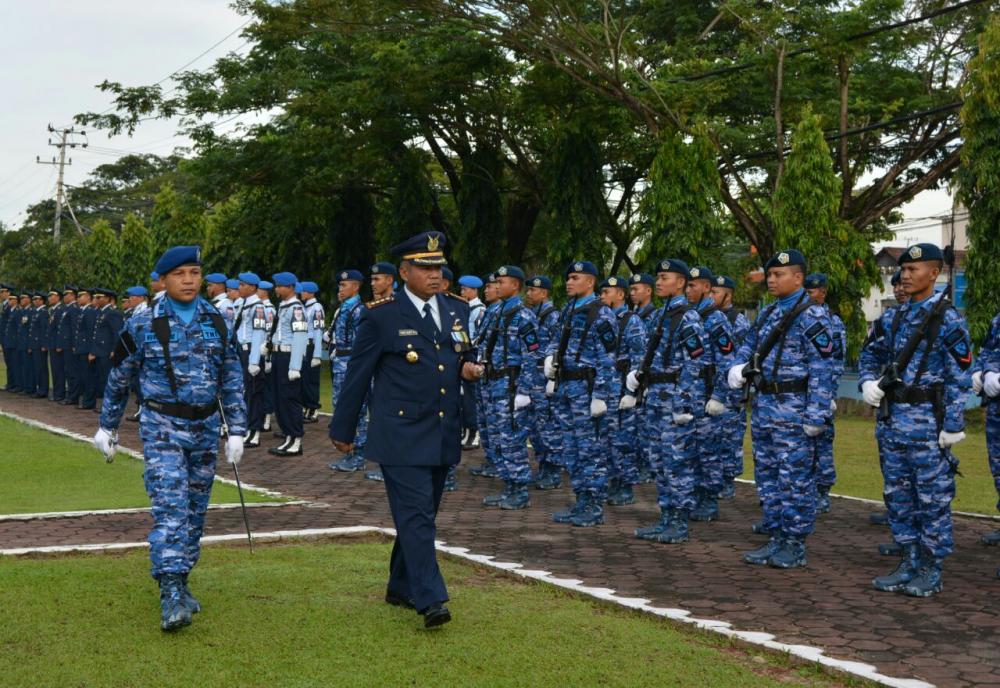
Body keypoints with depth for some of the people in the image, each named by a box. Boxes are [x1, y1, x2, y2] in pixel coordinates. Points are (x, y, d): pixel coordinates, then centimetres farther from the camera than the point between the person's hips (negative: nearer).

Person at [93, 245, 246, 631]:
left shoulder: (217, 323, 4)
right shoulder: (143, 326, -4)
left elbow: (232, 380, 8)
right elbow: (120, 379, 7)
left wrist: (236, 430, 4)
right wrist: (106, 427, 12)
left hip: (205, 428, 4)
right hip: (163, 428, -4)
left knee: (196, 509, 10)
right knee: (171, 507, -15)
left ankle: (180, 582, 25)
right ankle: (171, 595, -18)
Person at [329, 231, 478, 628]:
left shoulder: (453, 311, 10)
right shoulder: (382, 316, -7)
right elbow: (357, 374, -1)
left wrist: (468, 369, -2)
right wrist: (343, 429, 2)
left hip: (443, 438, 6)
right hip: (401, 437, -6)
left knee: (422, 516, 14)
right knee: (416, 516, -12)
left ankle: (401, 588, 28)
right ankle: (430, 601, -14)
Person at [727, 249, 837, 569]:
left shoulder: (812, 317, -11)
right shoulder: (767, 314, 13)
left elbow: (822, 370, -15)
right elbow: (749, 345, 24)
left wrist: (816, 416, -19)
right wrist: (738, 367, 1)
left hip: (793, 410, -8)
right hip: (764, 406, 9)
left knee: (795, 479, -2)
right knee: (767, 476, 12)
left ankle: (795, 545, 5)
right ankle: (776, 539, 21)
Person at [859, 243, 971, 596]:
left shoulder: (948, 319, -8)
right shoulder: (893, 318, 10)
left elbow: (960, 377, -10)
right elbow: (870, 355, 24)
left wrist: (953, 425, -13)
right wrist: (868, 382, 3)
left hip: (927, 421, -7)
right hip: (892, 418, 7)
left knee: (933, 498, 0)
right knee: (898, 495, 11)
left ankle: (930, 572, 8)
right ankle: (909, 564, 20)